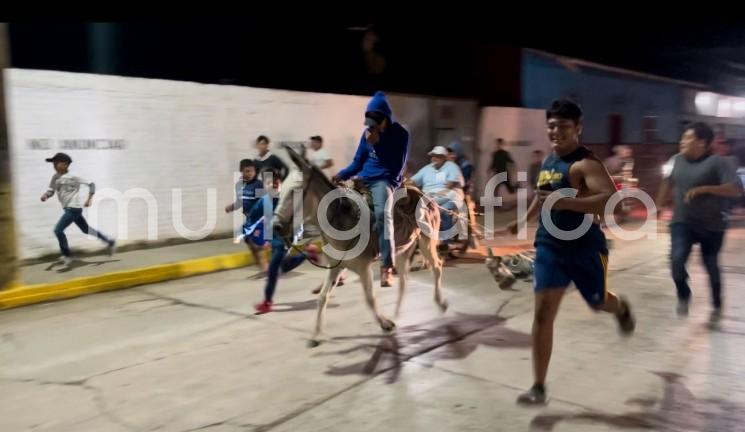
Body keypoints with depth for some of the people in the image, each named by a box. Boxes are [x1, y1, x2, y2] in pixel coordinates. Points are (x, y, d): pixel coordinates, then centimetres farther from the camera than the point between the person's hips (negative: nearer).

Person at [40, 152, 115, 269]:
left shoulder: (73, 177, -16)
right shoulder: (55, 177, 4)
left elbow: (91, 184, -12)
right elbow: (51, 190, 6)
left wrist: (89, 199, -19)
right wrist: (45, 195, -16)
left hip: (74, 208, -8)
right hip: (68, 209, 8)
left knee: (58, 230, -14)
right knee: (86, 229, 18)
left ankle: (67, 256, -1)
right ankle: (109, 242, 31)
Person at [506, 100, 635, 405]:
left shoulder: (585, 163, -18)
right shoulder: (548, 161, 7)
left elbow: (612, 199, -33)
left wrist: (566, 203, -40)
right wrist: (524, 220, 25)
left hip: (585, 248, -5)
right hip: (550, 246, 5)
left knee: (598, 302, 19)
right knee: (542, 313, -5)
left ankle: (621, 309, 60)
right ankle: (539, 387, 1)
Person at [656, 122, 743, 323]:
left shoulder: (717, 162, -15)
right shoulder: (676, 160, 0)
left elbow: (737, 189, -22)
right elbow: (667, 184, 17)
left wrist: (704, 189, -31)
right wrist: (658, 206, 21)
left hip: (712, 226, -3)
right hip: (682, 222, 3)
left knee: (711, 266, 12)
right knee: (677, 260, -17)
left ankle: (717, 306, 36)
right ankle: (683, 296, 11)